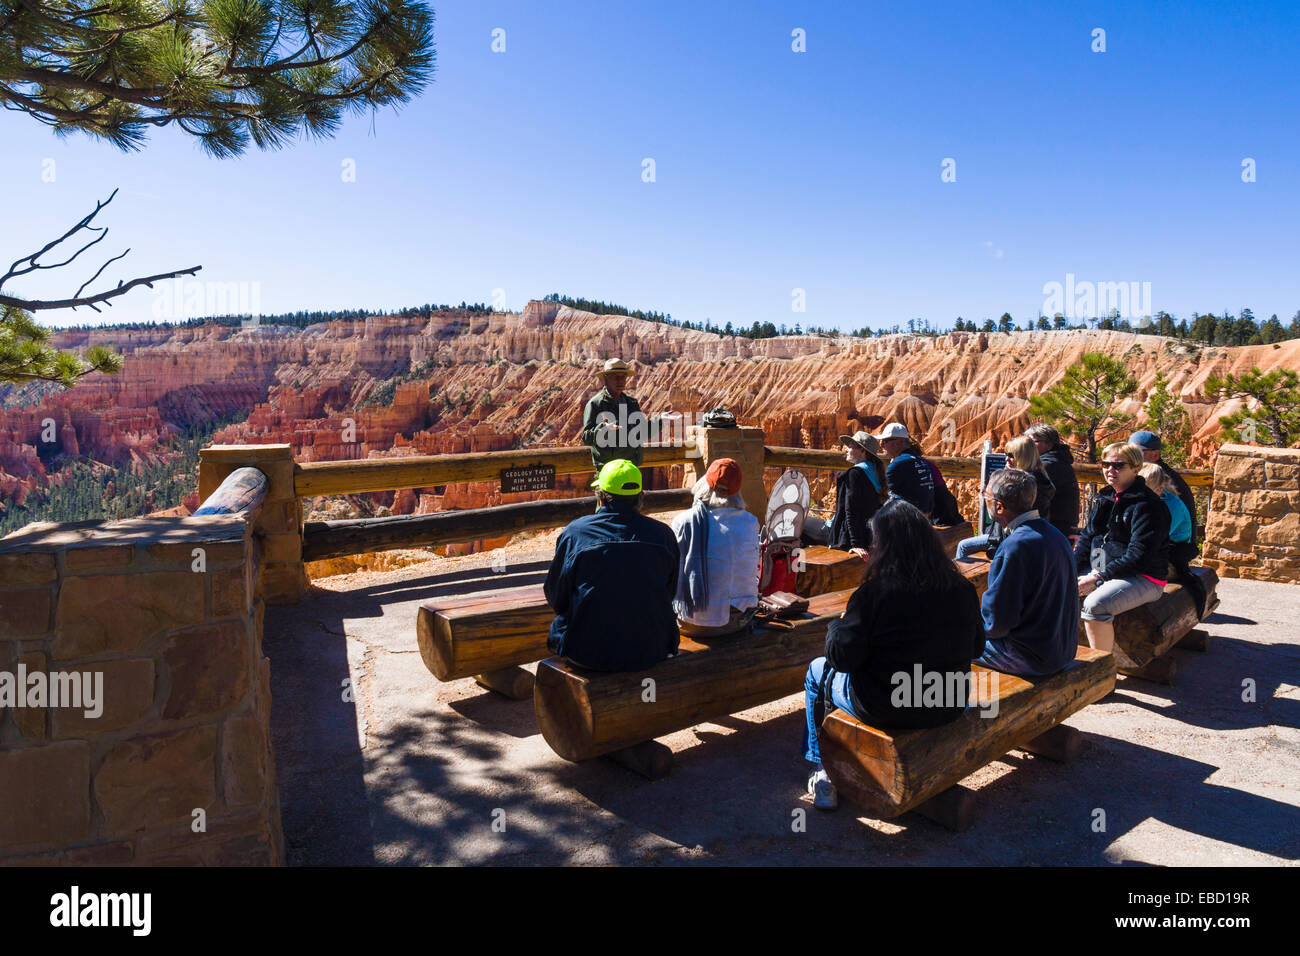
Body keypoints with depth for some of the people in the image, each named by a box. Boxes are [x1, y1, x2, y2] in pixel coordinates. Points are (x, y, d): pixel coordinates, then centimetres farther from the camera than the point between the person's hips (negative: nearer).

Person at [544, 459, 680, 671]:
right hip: (651, 653, 2)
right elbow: (670, 592, 9)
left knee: (558, 627, 27)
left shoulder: (574, 532, -9)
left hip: (588, 653, -1)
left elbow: (555, 597, 0)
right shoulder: (664, 535, -5)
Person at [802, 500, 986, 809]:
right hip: (949, 708, 6)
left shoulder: (874, 593, -24)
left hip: (886, 711, -5)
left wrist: (839, 624, 3)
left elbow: (840, 657, -17)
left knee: (817, 671, 22)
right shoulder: (963, 590, -8)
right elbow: (976, 647, 7)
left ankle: (823, 772, 30)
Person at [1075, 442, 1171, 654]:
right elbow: (1087, 538, 13)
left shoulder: (1147, 505, -13)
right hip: (1100, 571, 8)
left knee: (1095, 604, -33)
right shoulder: (1104, 498, 12)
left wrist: (1098, 578, -23)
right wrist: (1071, 571, -4)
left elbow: (1139, 556, -20)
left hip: (1143, 579, -8)